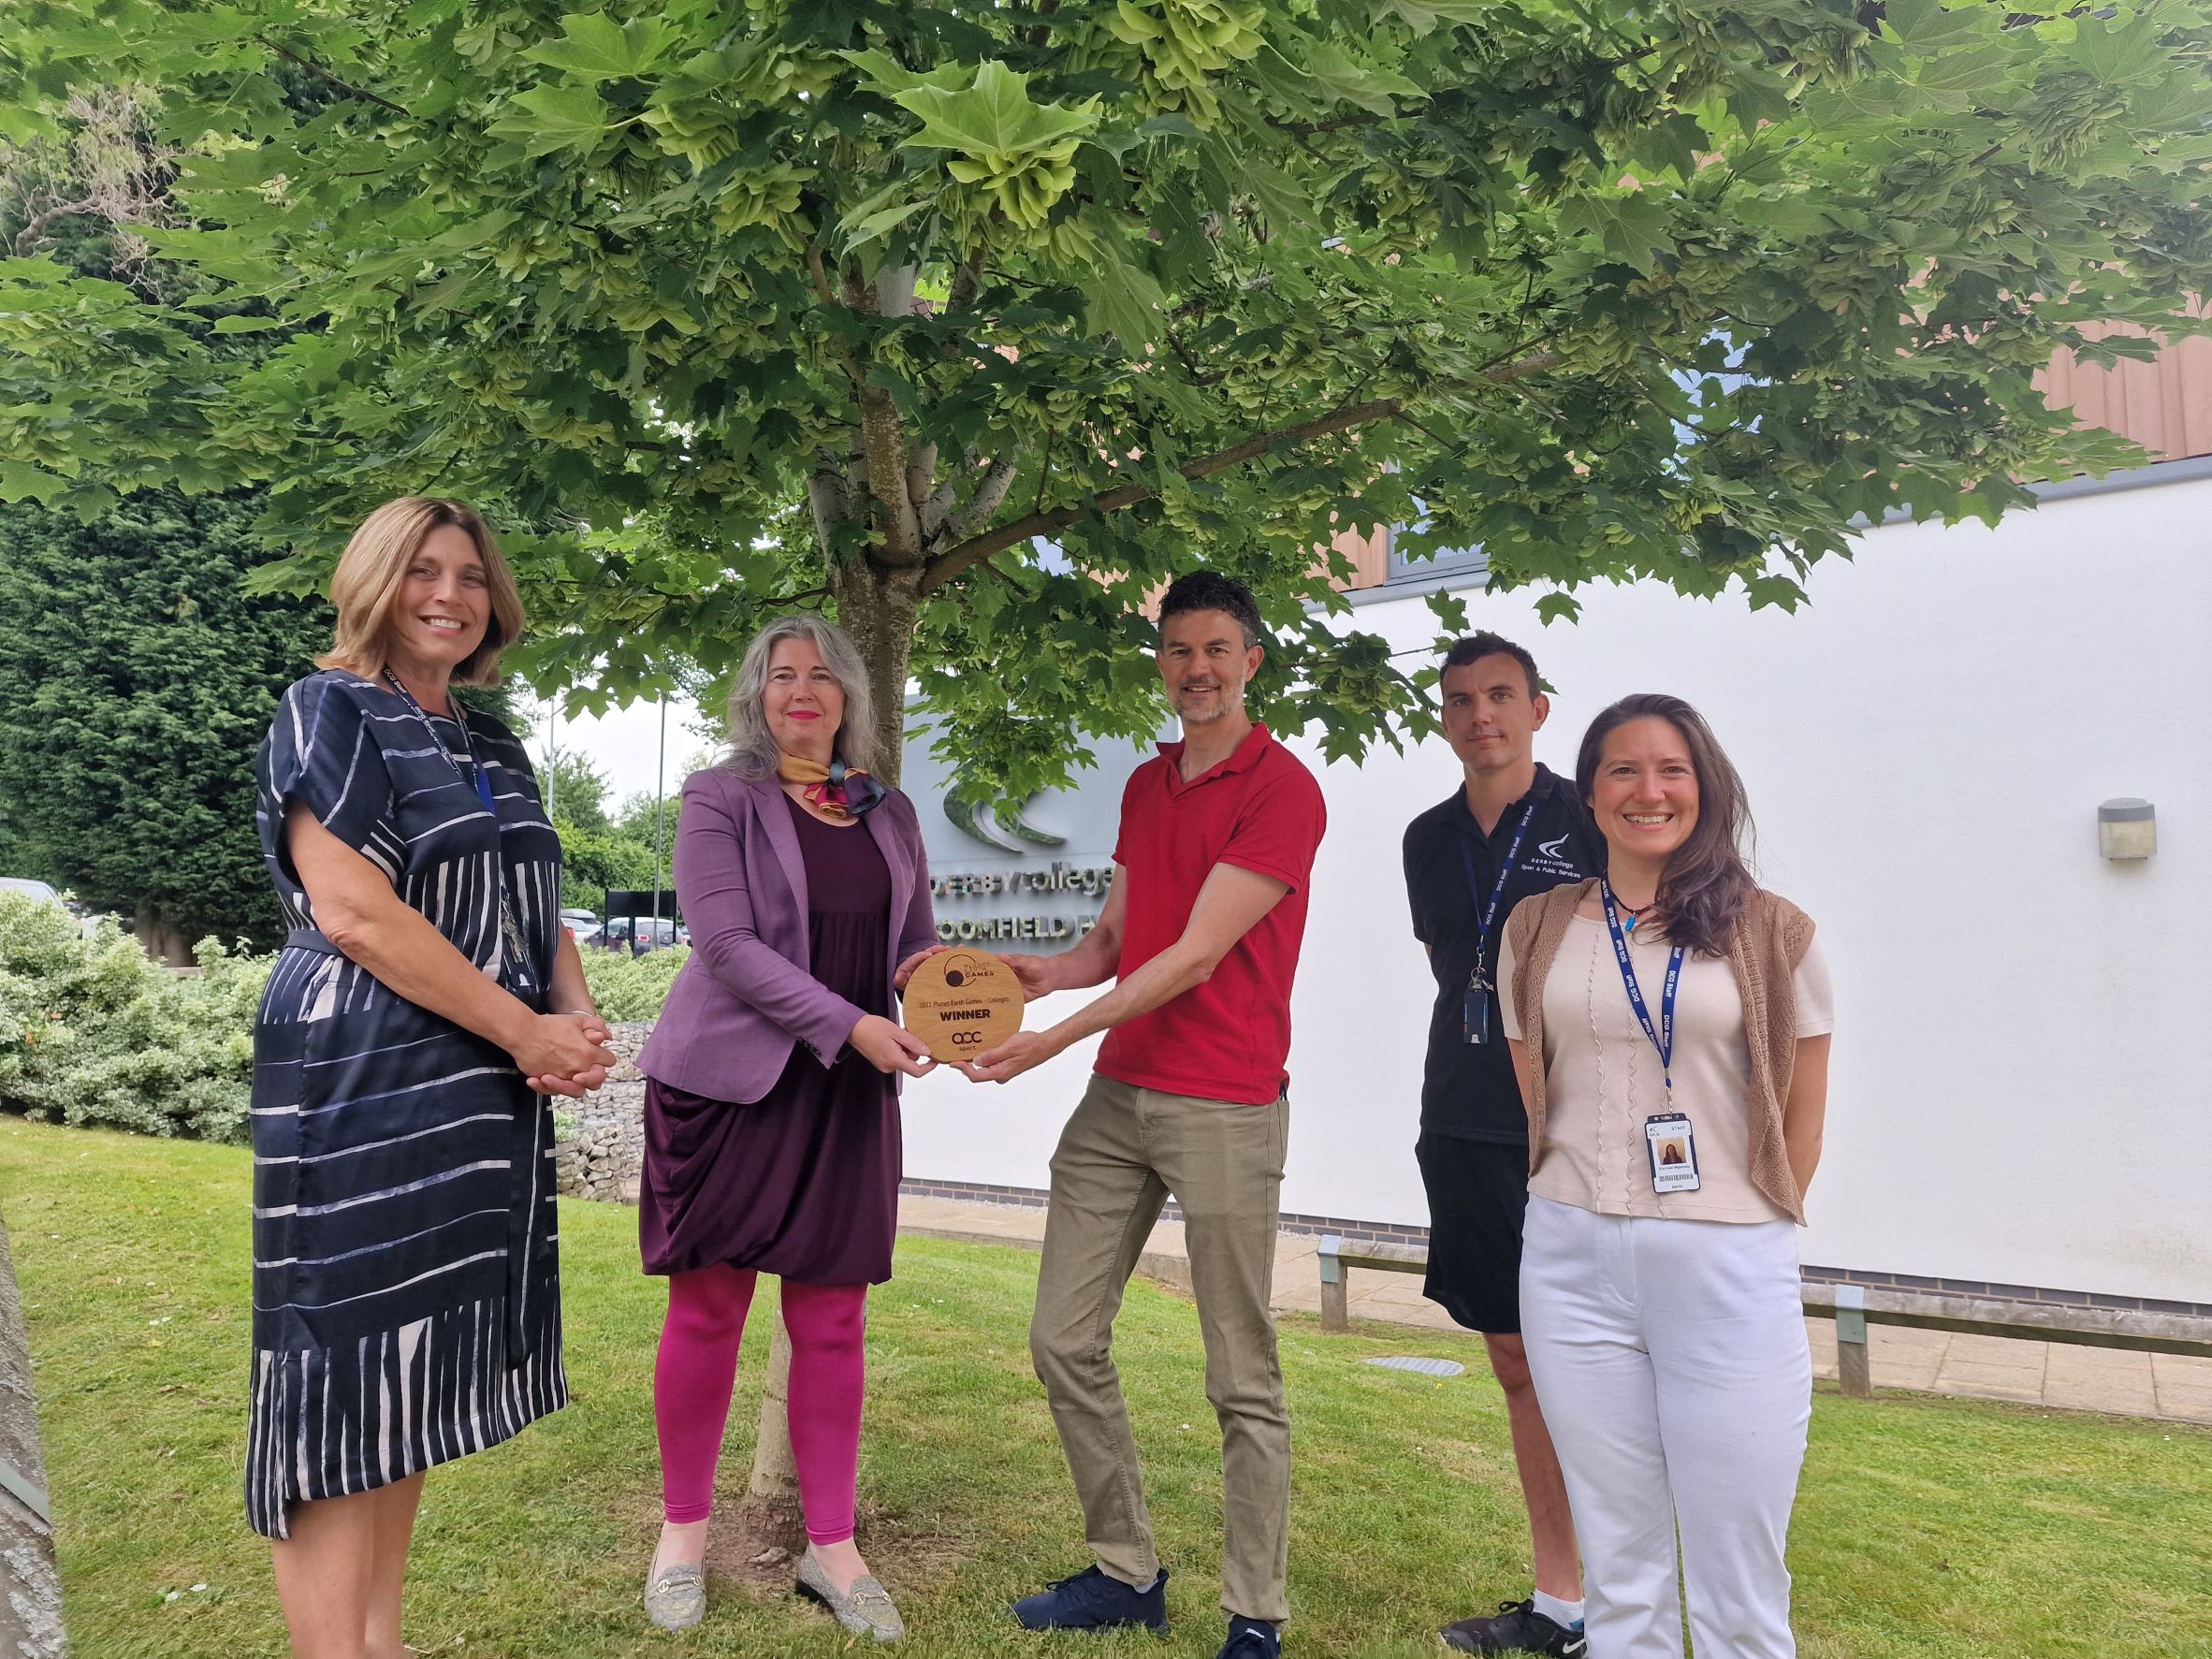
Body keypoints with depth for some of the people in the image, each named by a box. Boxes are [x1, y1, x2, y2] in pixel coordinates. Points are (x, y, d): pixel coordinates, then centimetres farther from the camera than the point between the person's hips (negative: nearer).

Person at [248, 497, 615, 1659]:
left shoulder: (494, 748, 17)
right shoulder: (330, 713, -5)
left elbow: (540, 912, 18)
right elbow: (352, 909, -16)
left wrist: (581, 1022, -3)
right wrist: (528, 1034, -14)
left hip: (490, 1097, 7)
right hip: (361, 1088, -7)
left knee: (416, 1377, 12)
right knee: (349, 1377, -4)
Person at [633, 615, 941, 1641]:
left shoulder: (890, 815, 11)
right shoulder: (721, 799, -2)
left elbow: (916, 941, 15)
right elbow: (727, 944, -13)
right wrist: (851, 1025, -21)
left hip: (848, 1096, 3)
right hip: (728, 1082, -3)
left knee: (832, 1322, 7)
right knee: (708, 1310, 6)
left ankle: (831, 1548, 19)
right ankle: (683, 1532, 25)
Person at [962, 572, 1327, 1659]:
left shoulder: (1282, 789, -9)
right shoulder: (1144, 784, 15)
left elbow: (1195, 958, -16)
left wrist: (1056, 1037, -19)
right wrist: (1047, 971, -5)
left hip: (1224, 1110, -7)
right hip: (1117, 1095, 7)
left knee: (1243, 1382, 2)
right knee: (1064, 1341, 9)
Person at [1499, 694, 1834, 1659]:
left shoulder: (1773, 936, 0)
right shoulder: (1539, 930, 6)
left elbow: (1801, 1119, 4)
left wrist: (1740, 1227, 5)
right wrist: (1590, 1198, 10)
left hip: (1727, 1272, -2)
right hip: (1573, 1263, 2)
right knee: (1616, 1567, 14)